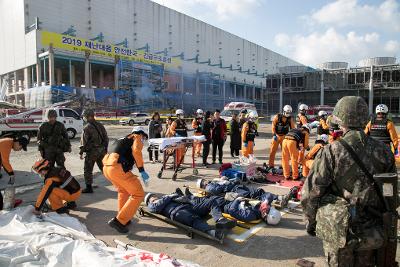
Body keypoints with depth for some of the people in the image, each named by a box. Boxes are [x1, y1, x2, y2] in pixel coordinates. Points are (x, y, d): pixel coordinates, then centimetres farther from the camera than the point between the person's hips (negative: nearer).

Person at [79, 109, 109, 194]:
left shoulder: (87, 127, -13)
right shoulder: (100, 125, 8)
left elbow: (84, 141, -13)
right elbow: (106, 138, 12)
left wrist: (81, 152, -5)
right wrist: (105, 149, 19)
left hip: (92, 151, -6)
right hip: (102, 150, 6)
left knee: (88, 170, 6)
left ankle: (89, 187, 10)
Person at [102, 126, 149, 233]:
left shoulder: (122, 139, 34)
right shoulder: (137, 137, 11)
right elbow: (136, 151, -11)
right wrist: (142, 170, -11)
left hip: (106, 167, 9)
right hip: (118, 168, -9)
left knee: (123, 191, 30)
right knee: (138, 194, 0)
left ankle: (123, 217, 35)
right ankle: (119, 221, -1)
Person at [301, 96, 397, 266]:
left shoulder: (331, 152, -18)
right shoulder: (383, 152, -4)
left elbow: (311, 193, -15)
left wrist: (311, 221, 1)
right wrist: (385, 223, 21)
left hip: (339, 232, -4)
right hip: (372, 232, 4)